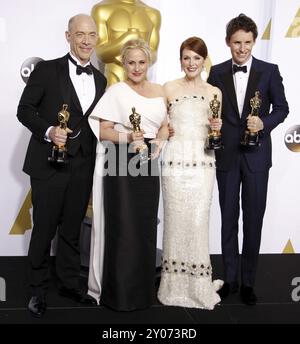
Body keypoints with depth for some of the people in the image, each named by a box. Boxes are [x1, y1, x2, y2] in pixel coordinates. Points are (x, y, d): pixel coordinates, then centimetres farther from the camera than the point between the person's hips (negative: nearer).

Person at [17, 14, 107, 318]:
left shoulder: (100, 80, 10)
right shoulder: (47, 70, -5)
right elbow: (24, 109, -5)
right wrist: (48, 131, -21)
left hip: (82, 167, 4)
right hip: (48, 165, -4)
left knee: (72, 229, 14)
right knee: (44, 229, 6)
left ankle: (69, 284, 30)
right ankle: (38, 289, 23)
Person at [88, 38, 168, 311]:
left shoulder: (159, 90, 12)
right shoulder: (116, 91, -4)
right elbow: (103, 131, -7)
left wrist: (160, 141, 0)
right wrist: (128, 138, -23)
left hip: (148, 165, 5)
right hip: (120, 165, -5)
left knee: (146, 226, 9)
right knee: (122, 227, -2)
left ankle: (143, 288, 25)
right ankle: (119, 292, 14)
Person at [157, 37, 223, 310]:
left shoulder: (214, 92, 10)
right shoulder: (169, 88, 7)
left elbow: (216, 132, 16)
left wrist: (218, 128, -5)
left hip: (203, 162, 1)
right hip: (175, 159, -1)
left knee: (199, 221, 0)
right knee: (175, 219, 2)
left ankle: (199, 284, 16)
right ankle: (175, 284, 17)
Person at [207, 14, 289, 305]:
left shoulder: (269, 71, 0)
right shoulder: (217, 72, 5)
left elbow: (282, 108, 4)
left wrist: (264, 123, -14)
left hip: (256, 155, -1)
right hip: (227, 155, 2)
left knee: (253, 219, 4)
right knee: (228, 218, 8)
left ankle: (248, 281, 18)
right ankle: (230, 278, 22)